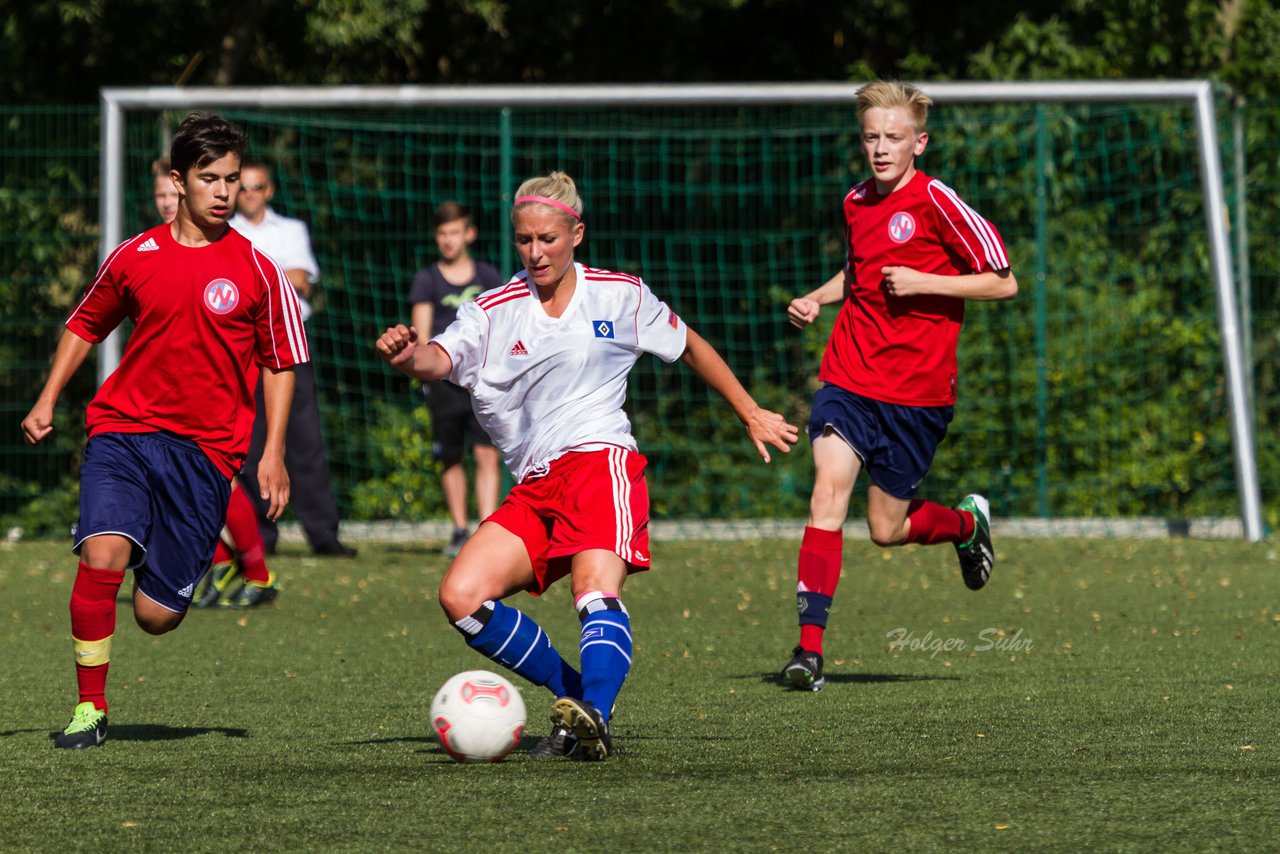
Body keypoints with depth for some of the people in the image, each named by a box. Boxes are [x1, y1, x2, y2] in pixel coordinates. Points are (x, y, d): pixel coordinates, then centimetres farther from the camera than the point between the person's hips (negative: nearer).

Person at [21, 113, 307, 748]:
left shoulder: (256, 271, 0)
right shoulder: (134, 258, 4)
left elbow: (280, 362, 7)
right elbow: (85, 325, 20)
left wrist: (273, 452, -1)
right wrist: (48, 401, 12)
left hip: (206, 450, -1)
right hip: (124, 430, 1)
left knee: (155, 616, -2)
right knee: (101, 557, -25)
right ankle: (90, 710, -10)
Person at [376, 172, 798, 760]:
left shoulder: (619, 296, 8)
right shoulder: (496, 312, 9)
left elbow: (690, 348, 23)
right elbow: (439, 359, -10)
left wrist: (752, 415, 27)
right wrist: (406, 356, -34)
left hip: (600, 462, -4)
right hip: (534, 487, 4)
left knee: (596, 593, -30)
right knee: (460, 596, -13)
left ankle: (593, 716, -49)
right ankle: (575, 698, -2)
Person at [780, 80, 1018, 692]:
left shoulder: (935, 202, -10)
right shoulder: (855, 203, 8)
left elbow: (1003, 282, -9)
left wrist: (922, 282, -17)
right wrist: (815, 299, 10)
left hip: (918, 389, -4)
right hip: (849, 380, 4)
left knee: (887, 527, 4)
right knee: (828, 492, -16)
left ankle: (968, 524, 38)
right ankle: (810, 644, -17)